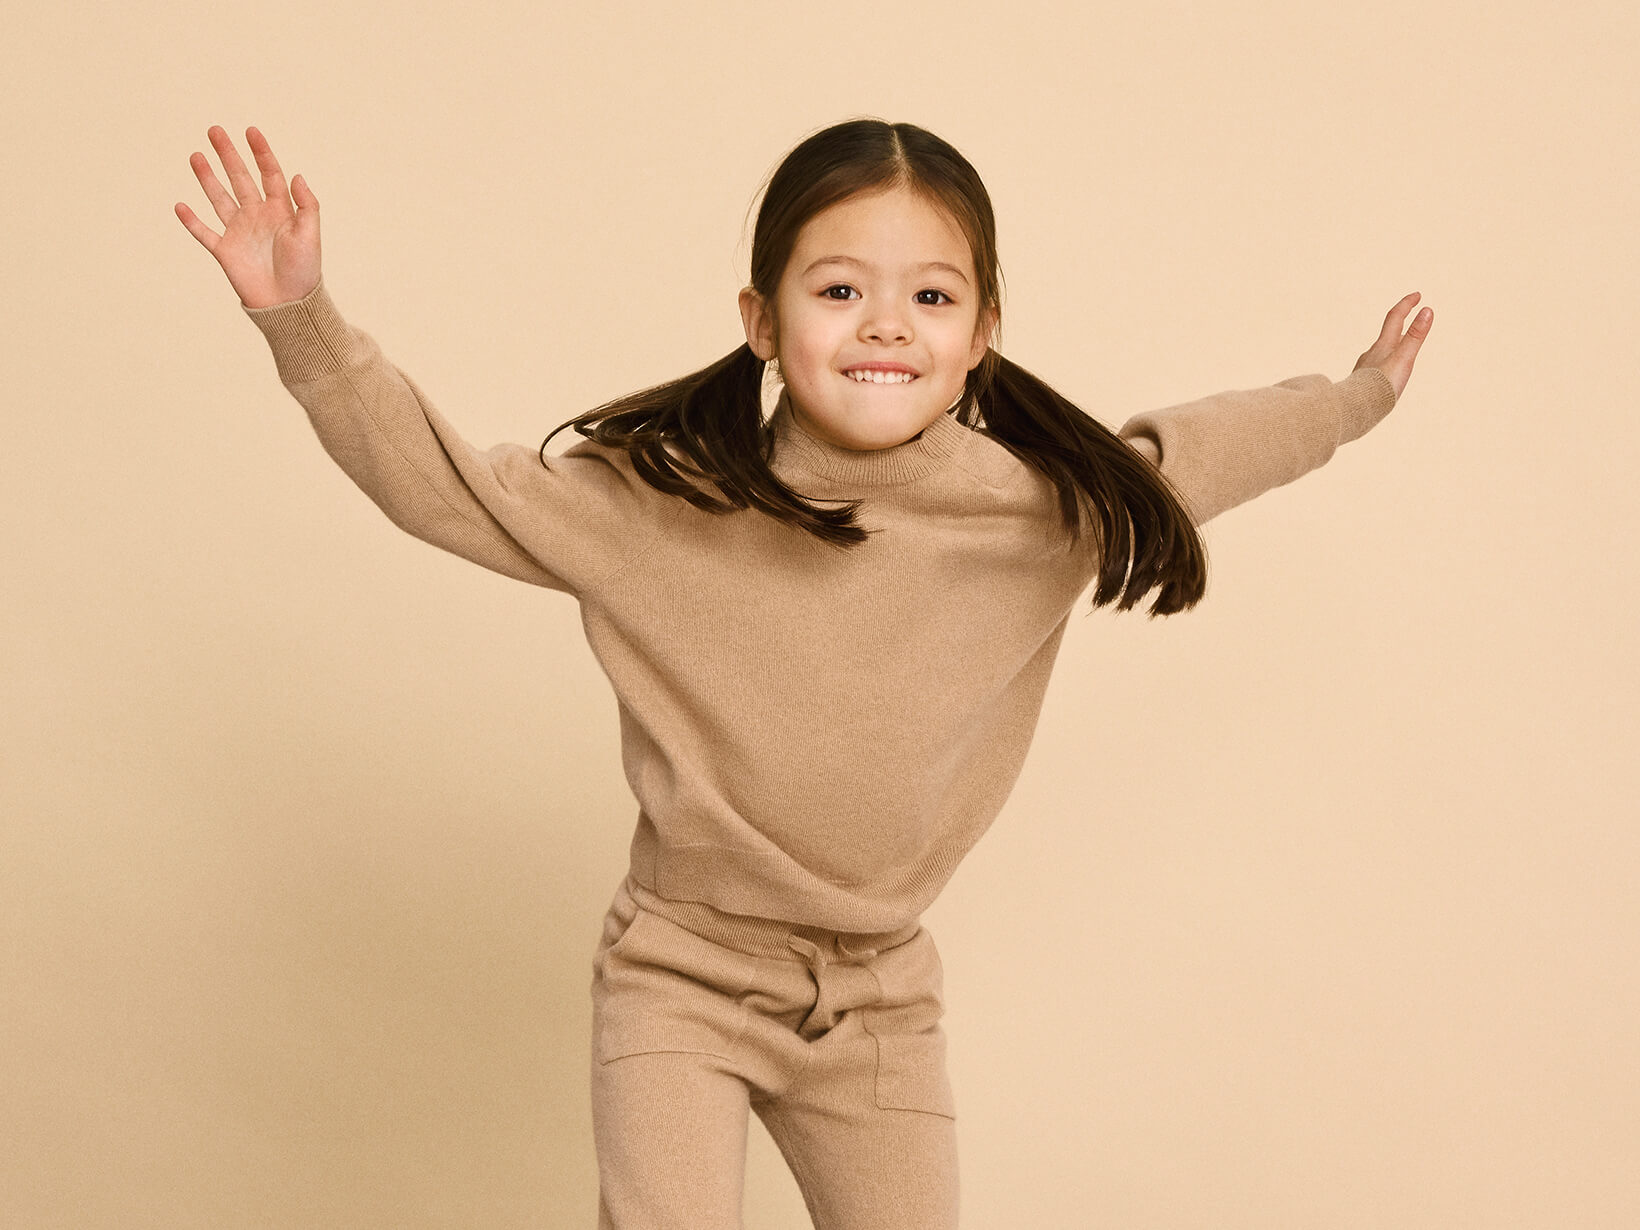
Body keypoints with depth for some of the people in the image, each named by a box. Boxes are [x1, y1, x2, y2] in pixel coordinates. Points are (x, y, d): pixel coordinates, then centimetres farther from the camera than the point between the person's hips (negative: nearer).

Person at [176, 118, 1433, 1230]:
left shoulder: (1049, 504, -8)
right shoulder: (656, 496, -16)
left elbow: (1176, 457, 12)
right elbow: (436, 478, -11)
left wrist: (1354, 399, 22)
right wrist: (302, 320, -22)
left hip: (881, 996, 3)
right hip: (684, 975, -3)